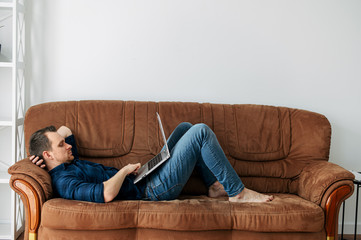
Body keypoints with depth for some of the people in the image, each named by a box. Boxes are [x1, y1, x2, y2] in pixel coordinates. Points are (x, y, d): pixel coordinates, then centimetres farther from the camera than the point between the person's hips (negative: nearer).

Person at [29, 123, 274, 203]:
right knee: (201, 131, -15)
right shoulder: (63, 182, -19)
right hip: (153, 189, -11)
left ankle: (214, 185, 21)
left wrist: (42, 154, 10)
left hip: (150, 176, 11)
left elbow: (65, 129, 28)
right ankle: (237, 192, -5)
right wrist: (125, 170, -19)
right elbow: (106, 194, -35)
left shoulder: (68, 162, 11)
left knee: (186, 127, 22)